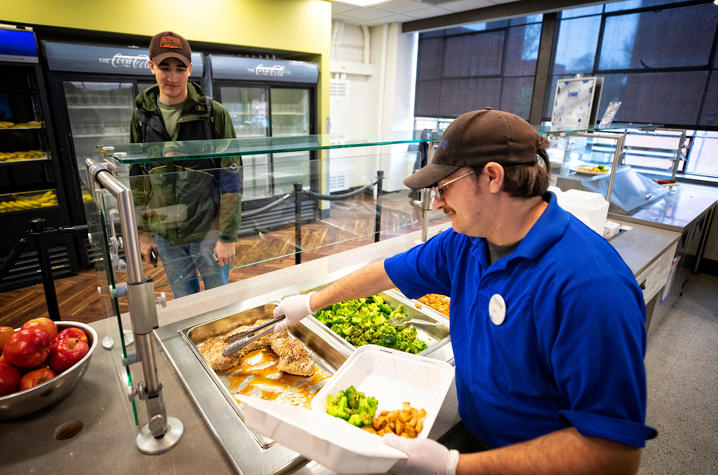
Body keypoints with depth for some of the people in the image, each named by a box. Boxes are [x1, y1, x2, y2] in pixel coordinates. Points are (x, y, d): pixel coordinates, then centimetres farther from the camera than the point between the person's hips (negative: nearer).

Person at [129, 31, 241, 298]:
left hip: (208, 231, -3)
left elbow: (231, 178, -10)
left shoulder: (214, 113, -7)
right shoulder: (141, 116, 5)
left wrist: (228, 236, -13)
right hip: (165, 235, 4)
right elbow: (137, 179, 11)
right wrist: (143, 232, 10)